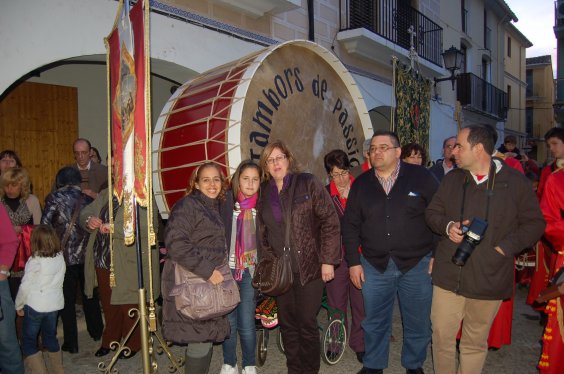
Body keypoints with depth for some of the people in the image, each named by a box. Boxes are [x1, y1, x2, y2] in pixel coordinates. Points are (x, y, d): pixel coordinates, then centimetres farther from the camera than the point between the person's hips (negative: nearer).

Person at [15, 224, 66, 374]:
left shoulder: (35, 261, -16)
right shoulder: (60, 257, -4)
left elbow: (26, 286, -11)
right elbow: (59, 281, 3)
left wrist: (19, 305, 4)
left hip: (35, 305, -5)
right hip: (55, 304, 5)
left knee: (29, 341, 11)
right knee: (50, 337, 21)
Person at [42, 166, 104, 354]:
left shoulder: (55, 198, -4)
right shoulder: (87, 198, 5)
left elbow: (44, 225, -9)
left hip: (65, 255, -3)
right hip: (87, 253, 3)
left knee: (67, 299, 7)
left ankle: (71, 343, 13)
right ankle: (96, 331, 33)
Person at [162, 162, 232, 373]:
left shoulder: (219, 207, 14)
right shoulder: (187, 205, -10)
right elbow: (175, 243, -22)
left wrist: (216, 272, 10)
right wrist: (207, 270, -22)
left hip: (212, 283, 8)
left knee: (207, 338, 12)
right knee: (200, 341, -5)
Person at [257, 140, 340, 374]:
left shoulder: (308, 183, -5)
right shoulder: (263, 193, 9)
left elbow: (330, 222, -7)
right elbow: (262, 233, 13)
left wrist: (328, 260, -10)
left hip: (310, 266, -4)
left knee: (307, 323, 2)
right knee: (287, 323, 12)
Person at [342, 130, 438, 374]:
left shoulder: (421, 177, -3)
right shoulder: (361, 183, 4)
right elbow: (350, 225, 7)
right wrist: (353, 262, 3)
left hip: (417, 264, -1)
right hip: (374, 266, 2)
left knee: (418, 322, 12)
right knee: (374, 322, 13)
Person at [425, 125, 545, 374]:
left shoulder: (515, 181, -4)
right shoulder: (451, 179, 5)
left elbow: (534, 223, -1)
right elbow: (432, 213, 11)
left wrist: (504, 248, -12)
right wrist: (447, 227, -10)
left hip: (489, 278, -2)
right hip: (448, 275, 2)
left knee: (475, 342, 15)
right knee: (441, 335, 10)